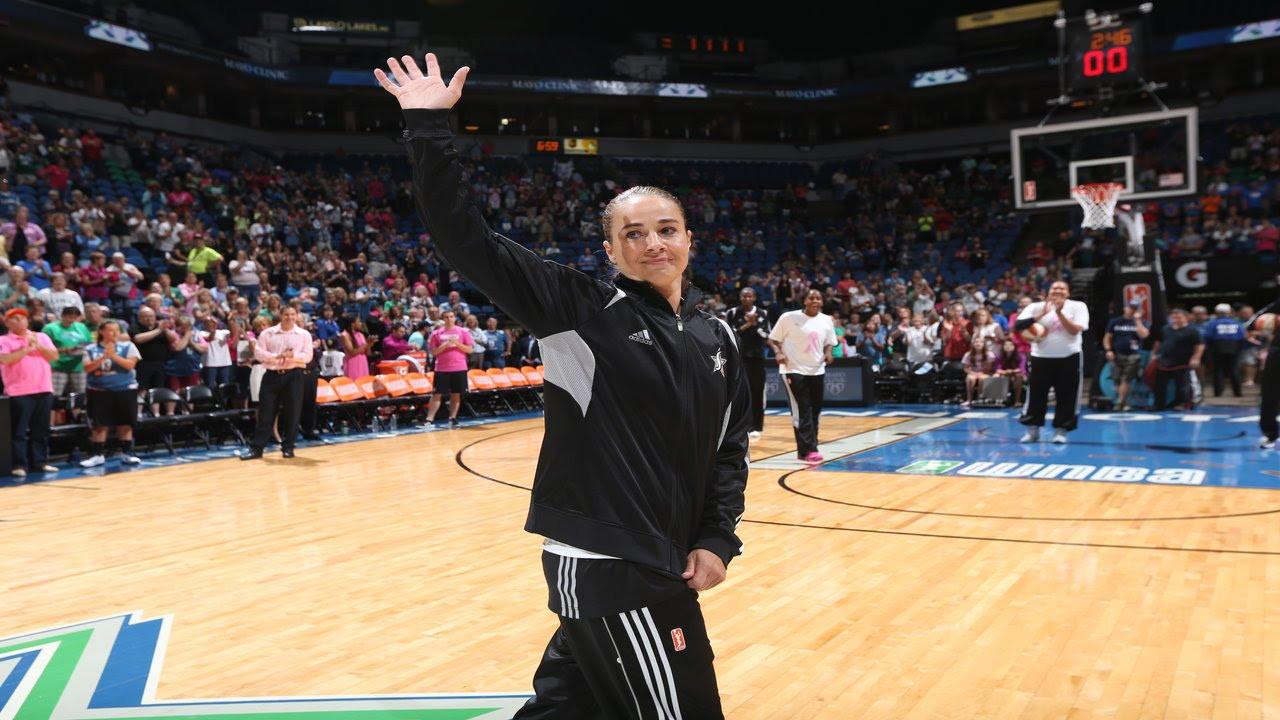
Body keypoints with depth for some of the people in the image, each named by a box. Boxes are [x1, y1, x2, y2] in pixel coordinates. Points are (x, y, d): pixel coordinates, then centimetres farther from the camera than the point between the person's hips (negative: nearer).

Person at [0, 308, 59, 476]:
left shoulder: (42, 337, 14)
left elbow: (54, 356, 5)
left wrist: (38, 346, -9)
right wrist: (26, 349, -12)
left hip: (44, 390, 4)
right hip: (19, 392, -4)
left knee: (41, 430, 8)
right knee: (19, 431, -3)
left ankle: (40, 462, 14)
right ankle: (20, 465, 1)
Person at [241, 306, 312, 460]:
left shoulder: (304, 335, 4)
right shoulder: (267, 333, 5)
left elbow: (308, 356, -2)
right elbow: (258, 352, -2)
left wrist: (294, 356, -20)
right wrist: (277, 356, -14)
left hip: (293, 376, 0)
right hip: (272, 375, 0)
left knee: (292, 413, 1)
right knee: (266, 412, 2)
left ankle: (288, 447, 13)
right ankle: (256, 448, 6)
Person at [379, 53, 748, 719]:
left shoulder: (715, 338, 8)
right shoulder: (580, 310, -8)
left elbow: (731, 447, 13)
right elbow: (465, 240, -13)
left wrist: (718, 540, 3)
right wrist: (429, 127, -19)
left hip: (660, 563, 6)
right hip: (604, 563, -6)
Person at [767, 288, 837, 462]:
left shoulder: (826, 320, 4)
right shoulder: (788, 317, -9)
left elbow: (829, 343, 15)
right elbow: (773, 339, -3)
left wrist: (828, 353, -6)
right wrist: (778, 353, -21)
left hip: (817, 371, 5)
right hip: (794, 369, -5)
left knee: (815, 411, 9)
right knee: (802, 411, -10)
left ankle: (806, 449, 20)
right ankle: (808, 450, -11)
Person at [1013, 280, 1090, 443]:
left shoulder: (1078, 306, -1)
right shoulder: (1036, 306, -1)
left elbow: (1075, 330, -13)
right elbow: (1017, 326, -14)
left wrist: (1059, 312, -18)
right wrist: (1042, 314, -20)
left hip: (1069, 357, 0)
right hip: (1041, 357, 1)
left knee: (1067, 396, 1)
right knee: (1036, 395, 2)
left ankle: (1061, 430, 11)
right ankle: (1033, 430, 13)